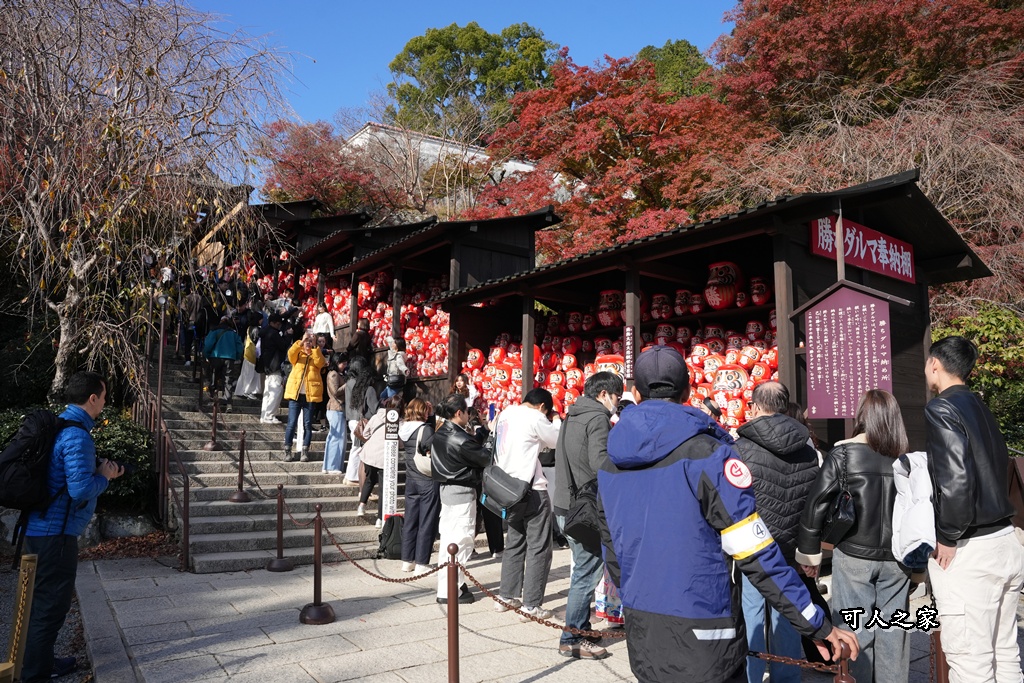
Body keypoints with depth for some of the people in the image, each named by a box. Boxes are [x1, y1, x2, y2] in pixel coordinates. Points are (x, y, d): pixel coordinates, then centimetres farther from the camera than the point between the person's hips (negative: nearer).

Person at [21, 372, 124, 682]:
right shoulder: (77, 436, -21)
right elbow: (81, 490, -27)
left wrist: (99, 470, 9)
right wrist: (104, 476, -9)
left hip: (38, 527, 10)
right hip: (55, 532, -10)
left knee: (41, 597, 22)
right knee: (52, 601, 5)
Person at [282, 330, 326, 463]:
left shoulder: (317, 355, 13)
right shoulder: (298, 354, 13)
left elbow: (320, 363, -9)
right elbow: (291, 353, -9)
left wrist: (315, 347, -16)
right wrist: (301, 341, -21)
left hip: (310, 395, 0)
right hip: (295, 393, 0)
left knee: (307, 424, 1)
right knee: (292, 423, -4)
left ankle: (305, 452, 5)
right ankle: (288, 452, 1)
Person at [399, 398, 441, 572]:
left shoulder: (404, 429, 3)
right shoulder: (425, 429, -18)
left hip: (411, 479, 7)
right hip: (428, 481, -7)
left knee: (410, 521, 14)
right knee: (427, 523, 3)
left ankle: (407, 561, 21)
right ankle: (421, 563, 7)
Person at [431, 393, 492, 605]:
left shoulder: (439, 435, 6)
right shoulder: (460, 439, -21)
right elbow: (486, 458, -12)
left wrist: (482, 433, 8)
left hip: (447, 489, 10)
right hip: (462, 493, -10)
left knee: (449, 539, 16)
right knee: (459, 542, -3)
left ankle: (456, 584, 28)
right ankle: (449, 592, 1)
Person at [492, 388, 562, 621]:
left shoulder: (505, 414, 11)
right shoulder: (535, 417, -12)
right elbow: (558, 440, 0)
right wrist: (556, 421, 15)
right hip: (532, 489, -8)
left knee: (514, 542, 18)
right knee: (538, 548, 0)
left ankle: (506, 596, 23)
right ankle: (531, 606, 1)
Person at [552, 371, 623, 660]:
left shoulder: (572, 416, 15)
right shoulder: (597, 418, -14)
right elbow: (600, 461, -27)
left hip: (566, 506, 9)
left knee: (584, 570, 19)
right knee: (587, 573, 0)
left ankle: (581, 628, 29)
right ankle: (572, 640, 8)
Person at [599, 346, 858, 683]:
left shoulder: (610, 465, 4)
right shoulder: (705, 453, -15)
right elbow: (755, 554, -16)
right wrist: (816, 624, -8)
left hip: (641, 633, 6)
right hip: (701, 636, -5)